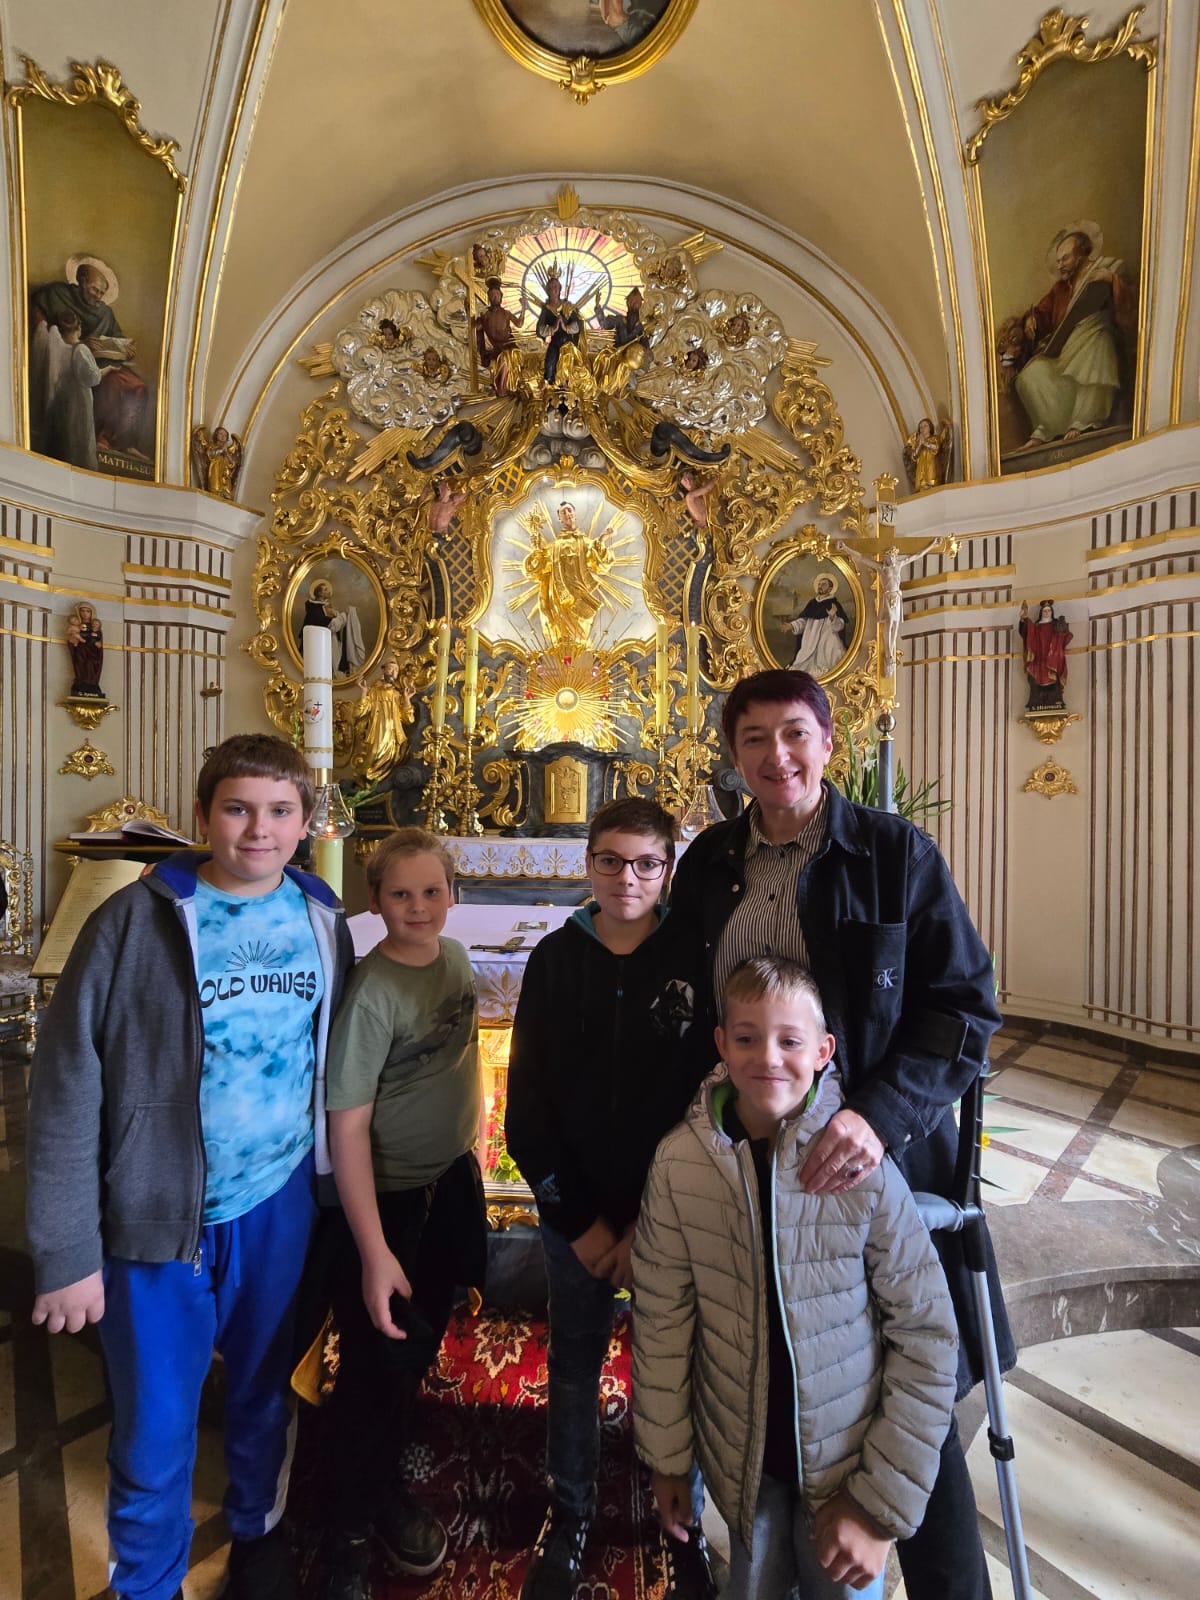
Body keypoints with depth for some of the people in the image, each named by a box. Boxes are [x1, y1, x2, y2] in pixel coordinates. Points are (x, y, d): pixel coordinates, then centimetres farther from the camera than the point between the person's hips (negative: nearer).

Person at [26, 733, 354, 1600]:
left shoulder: (324, 921, -4)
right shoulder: (136, 921, -15)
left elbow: (336, 1065, 4)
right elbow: (66, 1093, -11)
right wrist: (67, 1254, -9)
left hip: (280, 1206, 3)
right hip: (160, 1216, -3)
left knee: (264, 1394, 25)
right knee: (154, 1431, 16)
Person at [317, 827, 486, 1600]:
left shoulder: (455, 956, -7)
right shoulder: (373, 991, -28)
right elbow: (347, 1123, -24)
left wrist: (468, 1144, 14)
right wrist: (373, 1252, -22)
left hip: (452, 1174, 7)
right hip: (386, 1194, -7)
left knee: (426, 1330, 26)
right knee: (380, 1361, 11)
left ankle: (389, 1461, 55)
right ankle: (361, 1522, 41)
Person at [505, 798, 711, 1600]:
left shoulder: (694, 958, -9)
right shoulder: (556, 960, -6)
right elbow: (527, 1103, -2)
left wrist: (651, 1224, -9)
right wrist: (578, 1220, -4)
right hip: (576, 1213, 1)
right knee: (574, 1367, 17)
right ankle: (569, 1520, 41)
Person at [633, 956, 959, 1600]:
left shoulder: (865, 1166, -22)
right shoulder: (679, 1162, -18)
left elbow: (926, 1334, -13)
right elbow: (662, 1318, -6)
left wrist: (881, 1503, -10)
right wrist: (666, 1456, 3)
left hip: (848, 1461, -1)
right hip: (741, 1458, 2)